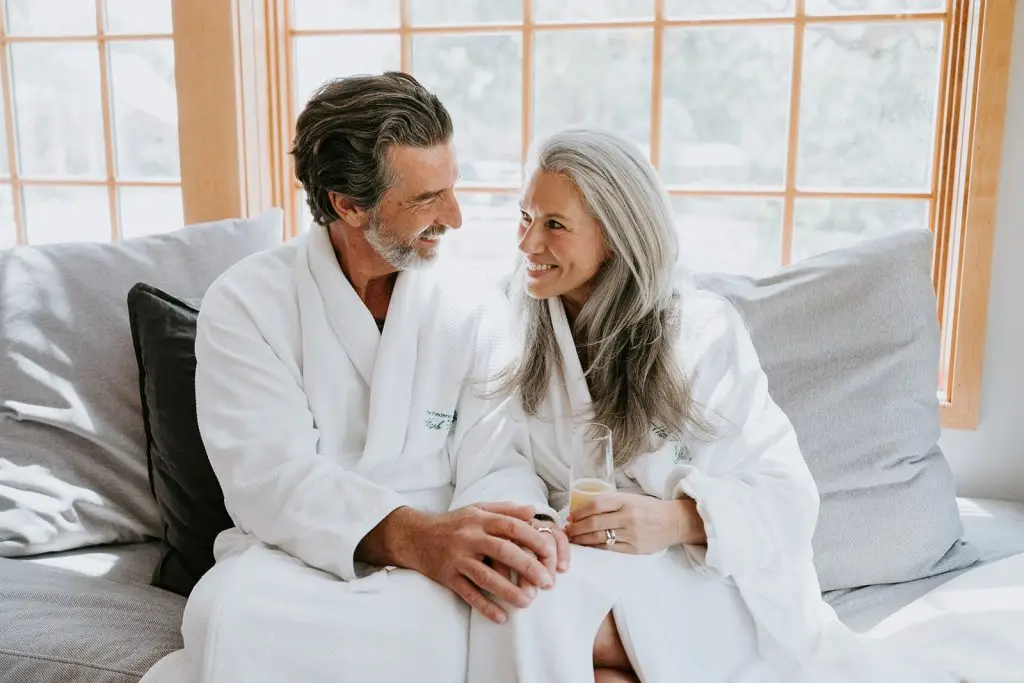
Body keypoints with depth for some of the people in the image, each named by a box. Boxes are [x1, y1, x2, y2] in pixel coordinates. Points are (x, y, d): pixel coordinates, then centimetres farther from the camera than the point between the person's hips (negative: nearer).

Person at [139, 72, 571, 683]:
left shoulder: (477, 310, 3)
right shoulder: (247, 304, -4)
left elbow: (495, 460, -4)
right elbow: (270, 477, -15)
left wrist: (526, 528, -29)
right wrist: (413, 536, -32)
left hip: (428, 574, 4)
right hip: (292, 558, -3)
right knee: (234, 611, -37)